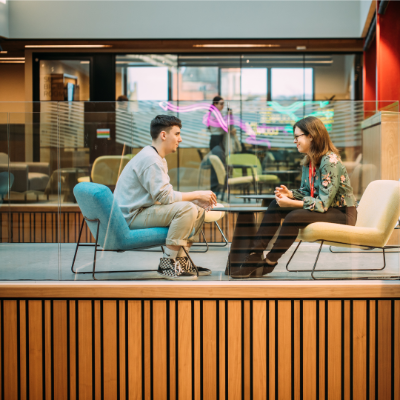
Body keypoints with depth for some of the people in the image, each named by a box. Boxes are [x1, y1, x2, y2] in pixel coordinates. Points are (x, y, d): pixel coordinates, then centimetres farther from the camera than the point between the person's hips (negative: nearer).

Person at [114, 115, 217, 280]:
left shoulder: (158, 158, 17)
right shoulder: (150, 159, -18)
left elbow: (166, 193, 15)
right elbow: (164, 196, -23)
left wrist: (195, 199, 1)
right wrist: (197, 195, -15)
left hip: (144, 210, 11)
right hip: (132, 216, -11)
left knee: (198, 210, 8)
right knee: (186, 209, -27)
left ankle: (179, 260, 11)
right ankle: (167, 264, -22)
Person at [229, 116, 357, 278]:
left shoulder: (330, 162, -22)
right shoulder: (308, 161, 7)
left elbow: (323, 203, -25)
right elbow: (306, 192, 14)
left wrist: (291, 203, -28)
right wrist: (289, 194, -8)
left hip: (342, 214, -9)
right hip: (325, 208, 9)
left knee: (294, 217, -29)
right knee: (276, 205, -6)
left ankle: (268, 264, -13)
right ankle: (254, 254, -11)